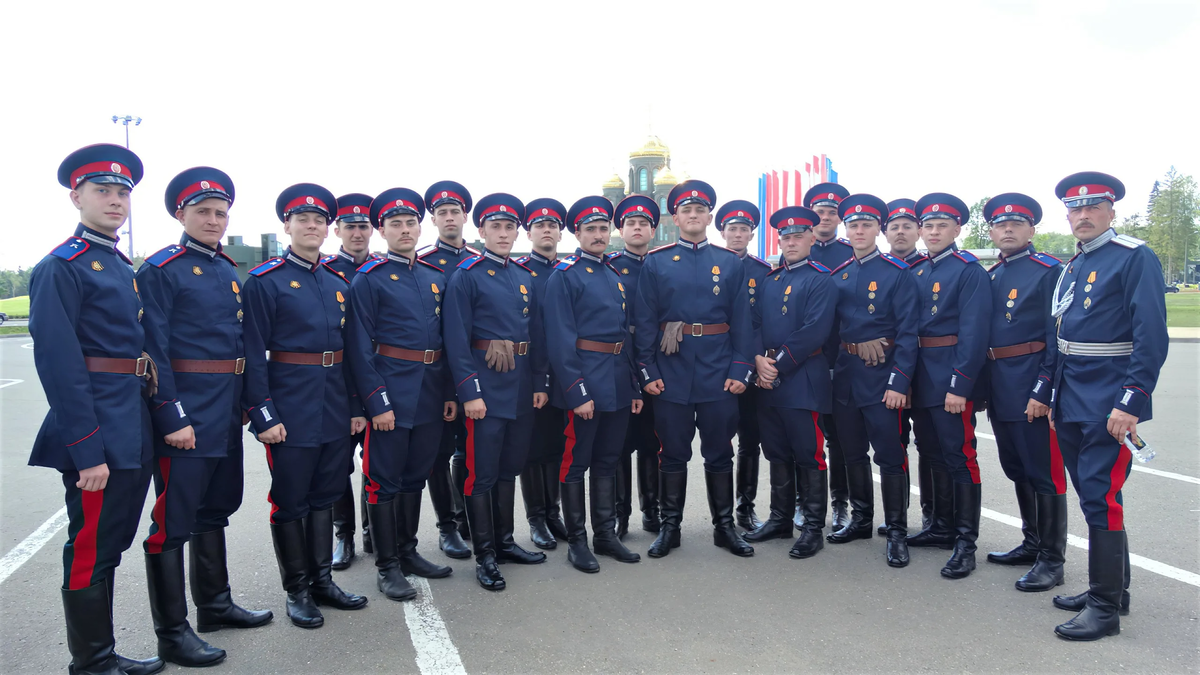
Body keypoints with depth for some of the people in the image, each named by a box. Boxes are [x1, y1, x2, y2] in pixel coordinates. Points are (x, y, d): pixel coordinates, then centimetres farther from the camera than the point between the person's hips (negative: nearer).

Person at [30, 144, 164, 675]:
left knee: (110, 544, 17)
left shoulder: (124, 269, 16)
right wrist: (87, 449, -21)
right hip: (98, 438, -9)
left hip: (134, 435, 9)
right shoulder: (61, 268, -10)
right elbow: (57, 363, -18)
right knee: (90, 548, 3)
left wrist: (145, 429, 16)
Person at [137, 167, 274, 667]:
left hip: (226, 413, 8)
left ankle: (216, 604, 33)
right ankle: (172, 633, 11)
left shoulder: (230, 271, 14)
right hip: (185, 412, -8)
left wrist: (244, 402, 14)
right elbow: (154, 350, -14)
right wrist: (172, 418, -19)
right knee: (173, 520, 0)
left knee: (215, 509, 18)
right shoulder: (160, 270, -9)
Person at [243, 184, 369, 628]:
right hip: (291, 404, -5)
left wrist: (356, 405, 8)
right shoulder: (265, 281, -5)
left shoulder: (338, 283, 12)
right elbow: (254, 353, -10)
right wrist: (263, 415, -15)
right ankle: (297, 591, 19)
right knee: (290, 500, 5)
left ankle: (322, 580, 27)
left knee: (325, 495, 14)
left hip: (335, 406, 6)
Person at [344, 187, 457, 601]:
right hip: (390, 392, -6)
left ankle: (408, 552, 30)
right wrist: (376, 402, -15)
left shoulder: (436, 278, 12)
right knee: (384, 480, 3)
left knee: (416, 475, 15)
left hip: (430, 392, 6)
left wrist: (450, 393, 8)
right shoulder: (369, 279, -5)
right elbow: (360, 346, -9)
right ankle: (386, 566, 14)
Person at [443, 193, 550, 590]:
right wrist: (469, 393, -17)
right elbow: (457, 340, -12)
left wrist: (540, 384, 8)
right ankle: (484, 556, 11)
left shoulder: (525, 277, 12)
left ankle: (504, 542, 29)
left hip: (522, 388, 6)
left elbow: (536, 334, 13)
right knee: (482, 473, 0)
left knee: (509, 468, 16)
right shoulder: (467, 276, -6)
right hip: (485, 385, -6)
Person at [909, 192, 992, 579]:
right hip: (923, 379, 8)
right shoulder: (919, 273, 14)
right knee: (932, 453, 15)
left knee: (959, 456, -3)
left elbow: (973, 332, -16)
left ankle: (966, 542, 4)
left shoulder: (969, 270, -9)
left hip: (953, 377, -8)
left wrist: (960, 385, -20)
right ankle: (941, 527, 29)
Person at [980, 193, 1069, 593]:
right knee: (1017, 470, 16)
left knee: (1044, 473, -1)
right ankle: (1032, 543, 30)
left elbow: (1057, 335, -12)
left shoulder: (1049, 271, -7)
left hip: (1033, 390, -7)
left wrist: (1043, 391, -18)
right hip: (1000, 390, 7)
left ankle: (1051, 560, 8)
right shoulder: (990, 277, 14)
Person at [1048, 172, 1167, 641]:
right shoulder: (1071, 268, 16)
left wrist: (1131, 402, -21)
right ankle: (1113, 588, 27)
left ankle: (1105, 607, 4)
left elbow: (1151, 337, -16)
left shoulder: (1135, 258, -8)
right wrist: (1054, 399, 16)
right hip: (1072, 405, 8)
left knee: (1100, 497, -7)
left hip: (1110, 405, -8)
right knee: (1095, 495, 14)